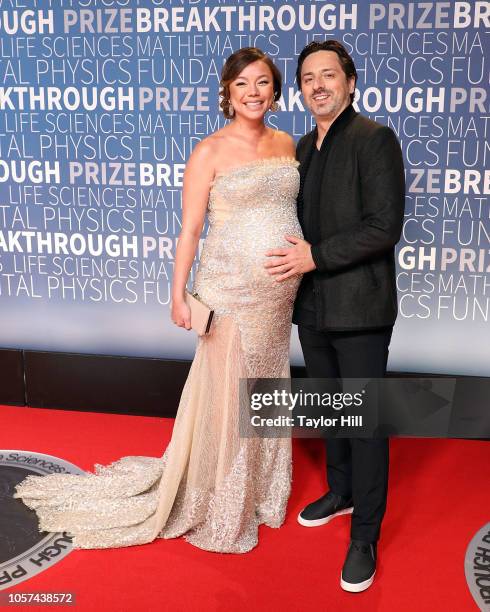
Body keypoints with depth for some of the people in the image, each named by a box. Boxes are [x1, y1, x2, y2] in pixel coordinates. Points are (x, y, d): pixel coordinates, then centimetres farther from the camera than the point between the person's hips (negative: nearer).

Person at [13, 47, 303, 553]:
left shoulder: (286, 144, 9)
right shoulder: (209, 152, -7)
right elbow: (189, 230, -7)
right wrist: (178, 295, -9)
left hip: (280, 293, 6)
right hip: (231, 290, -5)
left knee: (267, 391, 16)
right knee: (226, 394, 4)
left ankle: (258, 489, 36)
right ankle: (217, 509, 24)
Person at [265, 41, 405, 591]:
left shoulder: (374, 139, -10)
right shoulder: (302, 148, 12)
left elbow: (385, 226, -18)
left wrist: (316, 256, -19)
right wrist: (294, 257, 3)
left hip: (358, 307, -7)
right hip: (312, 304, 7)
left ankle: (364, 537, 16)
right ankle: (340, 491, 41)